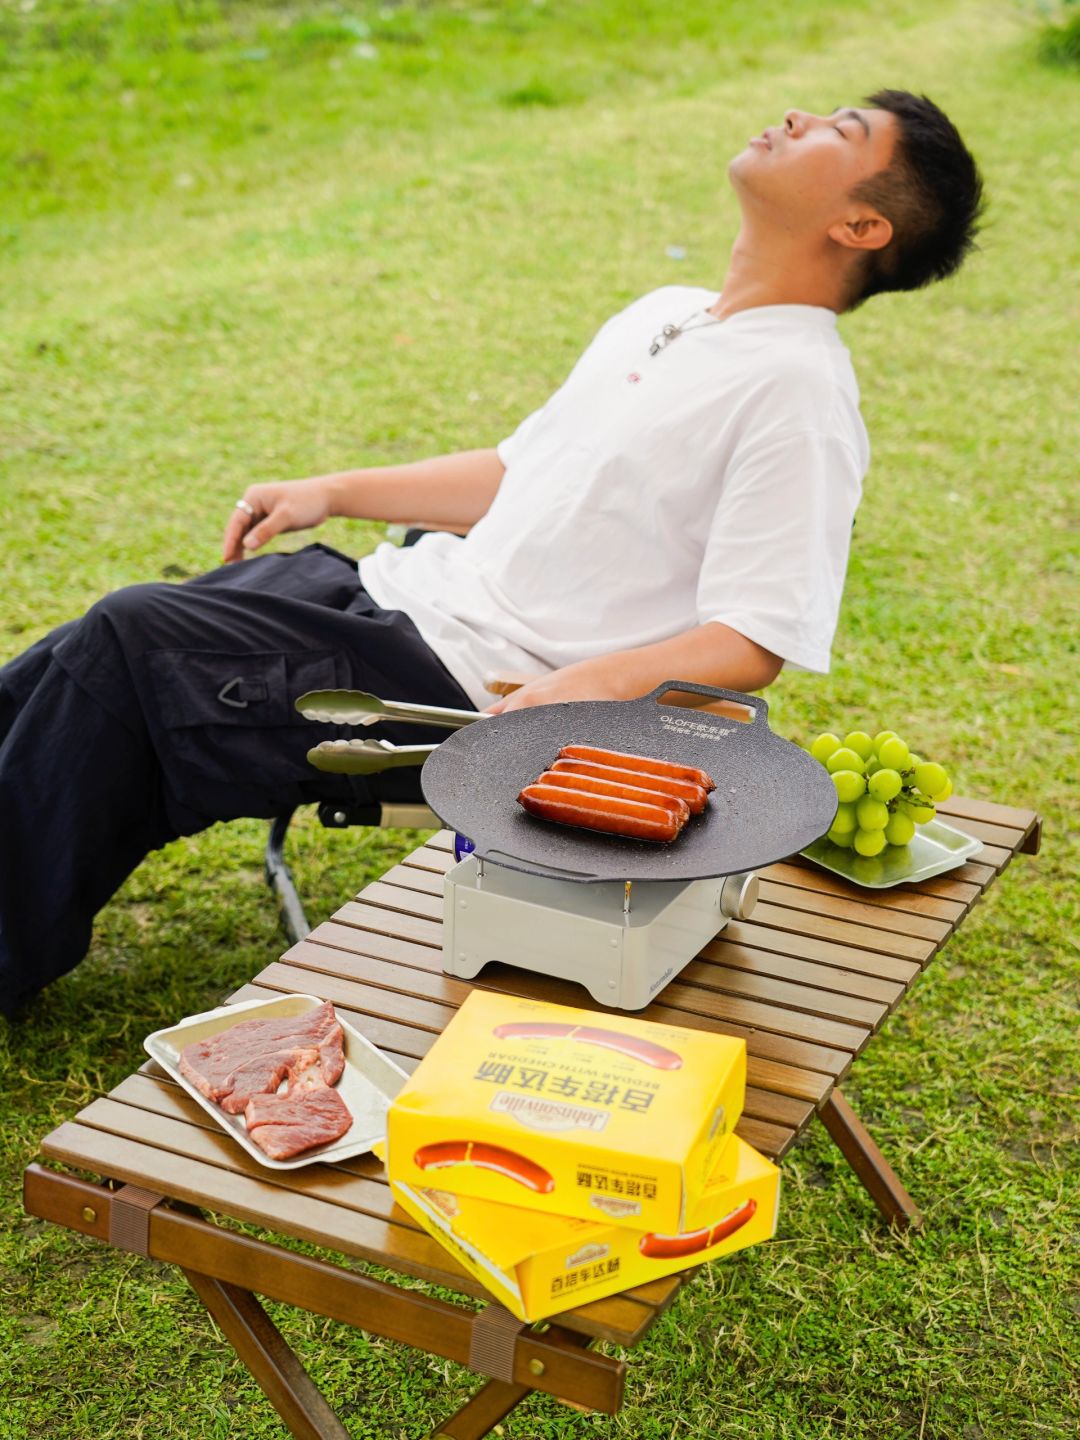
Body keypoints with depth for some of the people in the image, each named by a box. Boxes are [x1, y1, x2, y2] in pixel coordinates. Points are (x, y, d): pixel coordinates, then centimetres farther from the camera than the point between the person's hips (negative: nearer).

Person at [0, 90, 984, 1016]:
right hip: (407, 592, 9)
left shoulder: (800, 391, -13)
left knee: (129, 642, -14)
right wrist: (331, 493, 17)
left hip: (477, 692, -9)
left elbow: (753, 643, -19)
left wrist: (592, 685, -33)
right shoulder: (669, 314, 15)